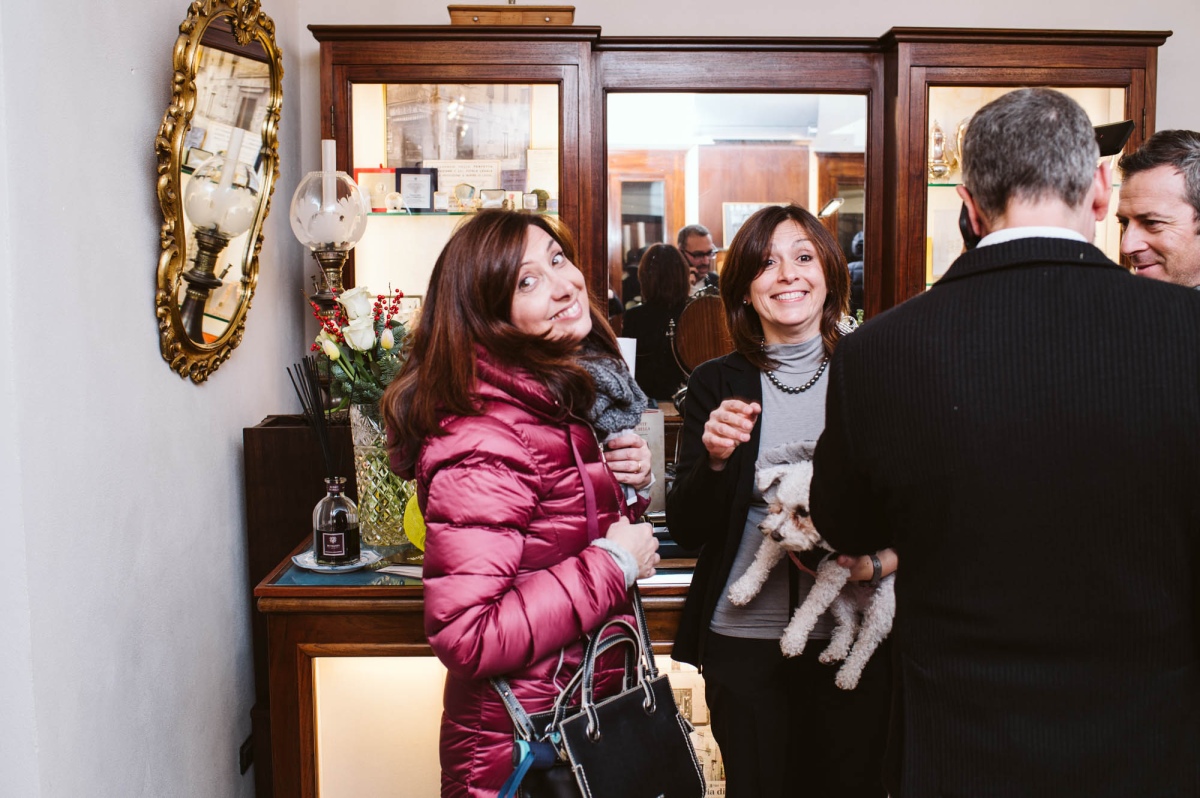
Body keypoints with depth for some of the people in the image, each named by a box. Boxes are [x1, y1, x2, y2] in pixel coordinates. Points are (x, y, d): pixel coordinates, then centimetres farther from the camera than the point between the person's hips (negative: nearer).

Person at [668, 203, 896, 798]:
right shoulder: (715, 385, -1)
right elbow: (685, 531, -3)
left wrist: (885, 558, -15)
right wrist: (715, 459, -21)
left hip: (852, 636, 0)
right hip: (744, 641, 0)